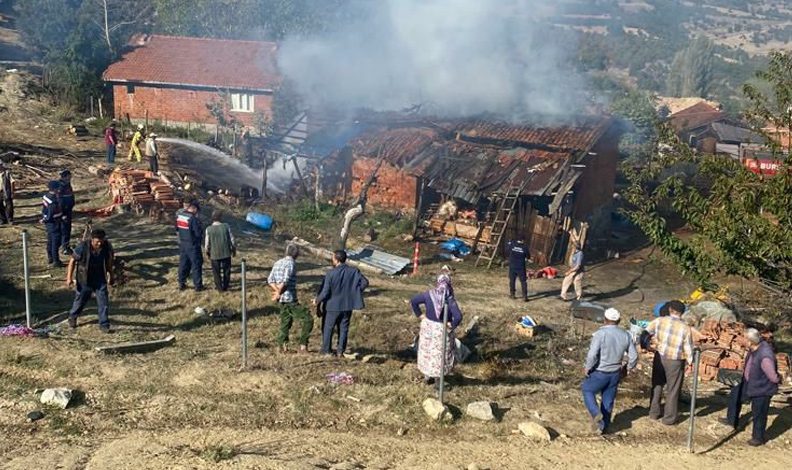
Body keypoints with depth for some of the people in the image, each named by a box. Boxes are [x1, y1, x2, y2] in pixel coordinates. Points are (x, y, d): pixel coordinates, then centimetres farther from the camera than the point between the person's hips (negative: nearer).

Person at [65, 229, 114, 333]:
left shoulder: (107, 246, -13)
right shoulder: (83, 247, -23)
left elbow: (109, 261, 4)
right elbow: (72, 261, -11)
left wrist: (110, 275, 13)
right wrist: (69, 277, -12)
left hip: (100, 280, 2)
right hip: (84, 279, -2)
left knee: (103, 302, -1)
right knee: (80, 300, 16)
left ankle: (104, 324, 12)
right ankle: (72, 317, 44)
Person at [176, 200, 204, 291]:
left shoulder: (178, 215, -1)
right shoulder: (193, 218, -23)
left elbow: (177, 228, 9)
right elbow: (199, 233, -19)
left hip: (182, 244, 7)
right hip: (193, 245, -7)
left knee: (183, 264, 17)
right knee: (196, 265, 5)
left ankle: (181, 284, 25)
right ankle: (198, 285, 11)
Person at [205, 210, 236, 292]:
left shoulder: (209, 229, -9)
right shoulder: (226, 226, -8)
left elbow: (207, 243, -4)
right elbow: (232, 240, -4)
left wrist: (207, 252, 13)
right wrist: (234, 249, 12)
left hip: (214, 254, -1)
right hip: (226, 253, 1)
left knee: (216, 272, 12)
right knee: (226, 271, 16)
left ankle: (219, 288, 16)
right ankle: (225, 286, 23)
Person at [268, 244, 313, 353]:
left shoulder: (278, 263, 11)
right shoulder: (291, 264, -15)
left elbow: (270, 280, 10)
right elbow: (285, 282, -24)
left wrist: (278, 291, 2)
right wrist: (278, 293, -11)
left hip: (282, 299, 9)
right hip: (290, 299, -9)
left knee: (285, 321, 20)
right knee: (307, 320, -4)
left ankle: (283, 346, 22)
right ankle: (303, 345, -5)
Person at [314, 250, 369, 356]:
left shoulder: (331, 273, -17)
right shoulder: (354, 271, -5)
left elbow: (325, 292, -16)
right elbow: (365, 282, -8)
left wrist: (317, 300, 1)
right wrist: (354, 292, 4)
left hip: (333, 306, -3)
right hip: (347, 305, 3)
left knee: (328, 328, 13)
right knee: (343, 328, 14)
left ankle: (326, 350, 20)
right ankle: (340, 351, 15)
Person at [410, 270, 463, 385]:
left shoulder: (429, 294, -12)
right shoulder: (450, 299, -21)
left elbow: (413, 301, -4)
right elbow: (458, 317, -29)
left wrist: (420, 315, 3)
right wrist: (452, 326, -13)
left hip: (428, 326, 3)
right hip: (441, 329, -3)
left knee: (427, 350, 21)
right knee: (440, 352, 16)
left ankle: (427, 376, 32)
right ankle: (438, 377, 24)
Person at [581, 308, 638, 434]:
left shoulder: (600, 333, -18)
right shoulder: (625, 335, -1)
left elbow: (592, 355, -24)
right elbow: (634, 356, 2)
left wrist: (588, 368, -8)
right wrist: (627, 368, 18)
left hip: (600, 373, -5)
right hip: (616, 374, 5)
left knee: (587, 390, 19)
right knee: (608, 400, 17)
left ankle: (596, 413, 0)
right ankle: (603, 427, 24)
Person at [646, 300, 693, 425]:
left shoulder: (659, 321, -12)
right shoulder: (685, 328, -16)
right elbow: (688, 348, -9)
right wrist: (690, 361, 8)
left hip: (660, 357, 2)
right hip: (675, 362, -2)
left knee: (657, 385, 21)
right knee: (673, 390, 13)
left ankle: (654, 412, 31)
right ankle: (669, 417, 22)